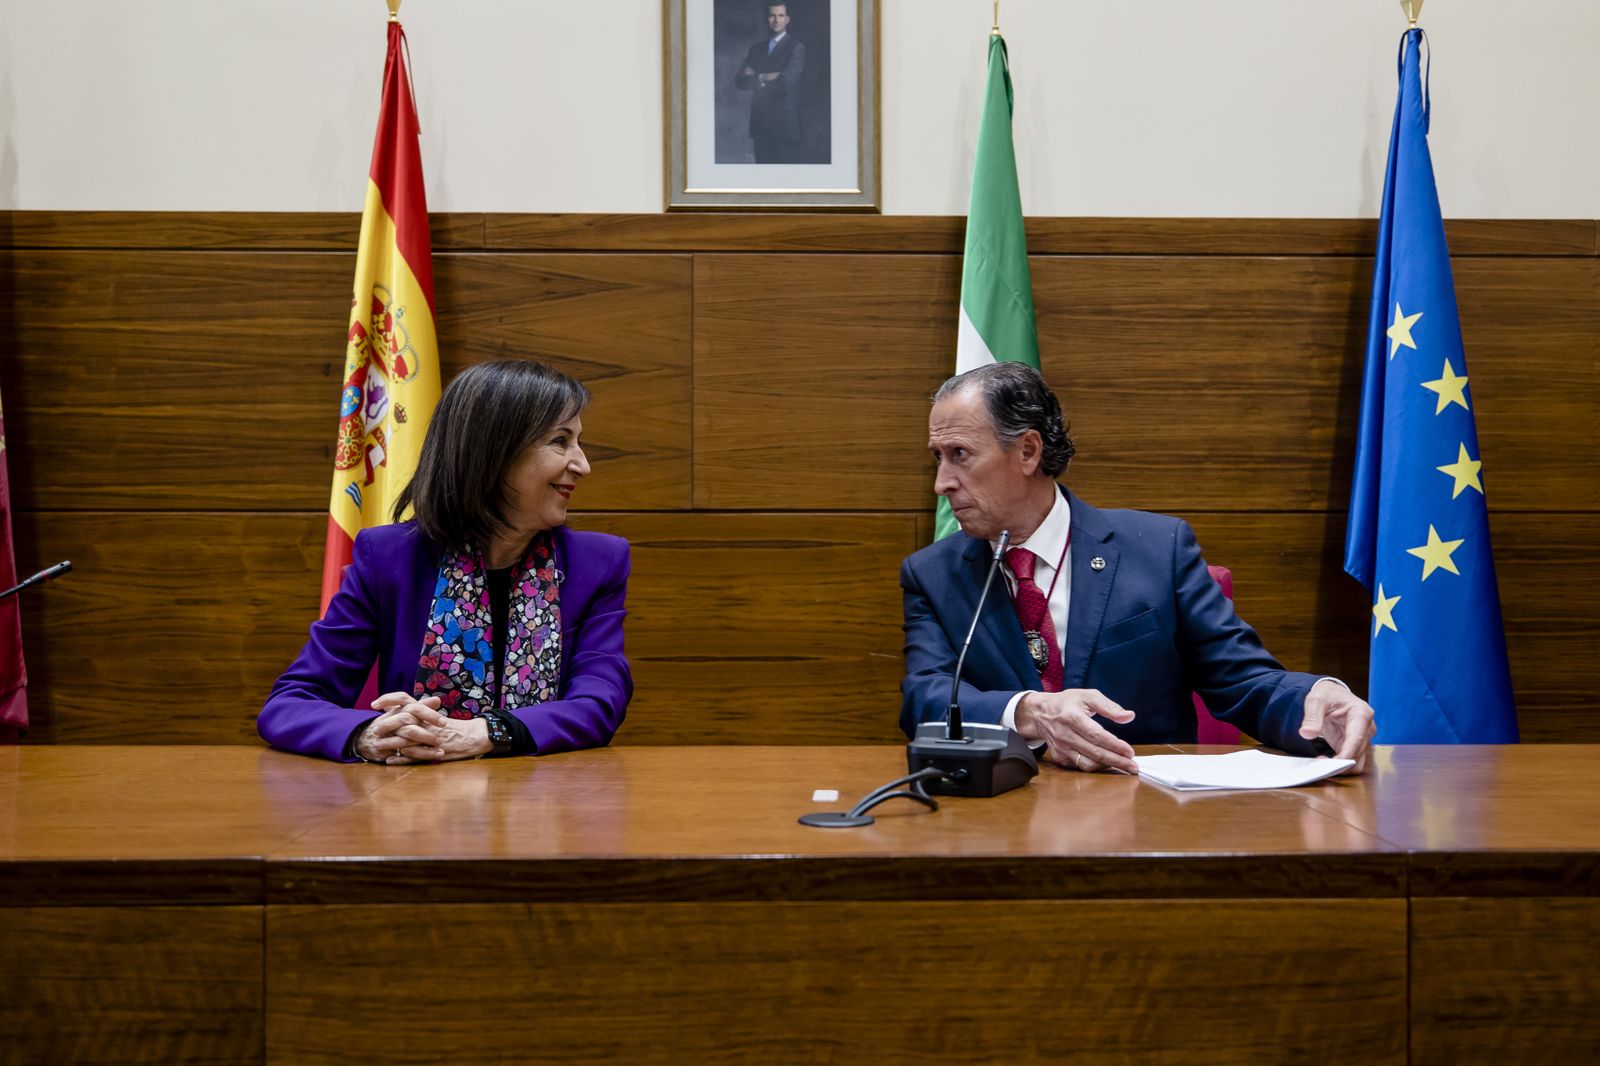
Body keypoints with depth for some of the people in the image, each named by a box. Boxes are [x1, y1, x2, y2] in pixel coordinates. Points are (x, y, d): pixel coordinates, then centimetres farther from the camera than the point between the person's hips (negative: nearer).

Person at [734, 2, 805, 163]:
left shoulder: (796, 48, -1)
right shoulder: (756, 48, 15)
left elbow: (786, 81, -15)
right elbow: (740, 80, 5)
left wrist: (758, 78, -1)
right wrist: (766, 78, -10)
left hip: (785, 123, -5)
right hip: (760, 123, 5)